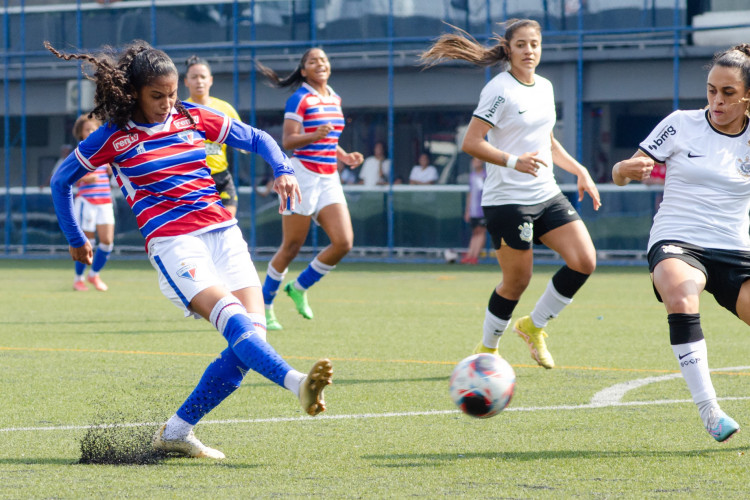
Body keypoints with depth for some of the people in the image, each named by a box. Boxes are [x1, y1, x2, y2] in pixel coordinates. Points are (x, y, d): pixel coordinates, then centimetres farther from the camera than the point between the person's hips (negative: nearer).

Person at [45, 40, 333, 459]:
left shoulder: (192, 117, 12)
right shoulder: (114, 137, 3)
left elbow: (256, 138, 21)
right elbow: (61, 181, 16)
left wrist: (283, 170, 2)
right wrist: (76, 240, 23)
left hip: (222, 231, 5)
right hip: (172, 242, -5)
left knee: (254, 329, -11)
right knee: (234, 320, -28)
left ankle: (177, 432, -2)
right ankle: (298, 384, -50)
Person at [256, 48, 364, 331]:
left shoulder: (335, 99, 15)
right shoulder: (299, 100, -8)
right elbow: (287, 141, -15)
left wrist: (344, 156, 9)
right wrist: (315, 135, -30)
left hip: (329, 179, 7)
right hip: (303, 176, -7)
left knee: (343, 242, -7)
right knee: (291, 248, -3)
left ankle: (299, 287, 13)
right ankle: (264, 306, 11)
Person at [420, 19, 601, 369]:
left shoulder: (544, 87, 12)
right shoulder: (499, 90, -12)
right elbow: (471, 143, -19)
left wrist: (580, 171, 16)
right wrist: (513, 161, -31)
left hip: (547, 196, 7)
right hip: (507, 199, -7)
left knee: (585, 261, -7)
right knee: (517, 281, -2)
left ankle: (533, 326, 12)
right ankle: (486, 349, 21)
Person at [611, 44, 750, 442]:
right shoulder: (681, 125, 1)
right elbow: (620, 174, 2)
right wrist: (627, 169, -21)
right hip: (676, 244, -3)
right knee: (680, 298, -37)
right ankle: (708, 410, -37)